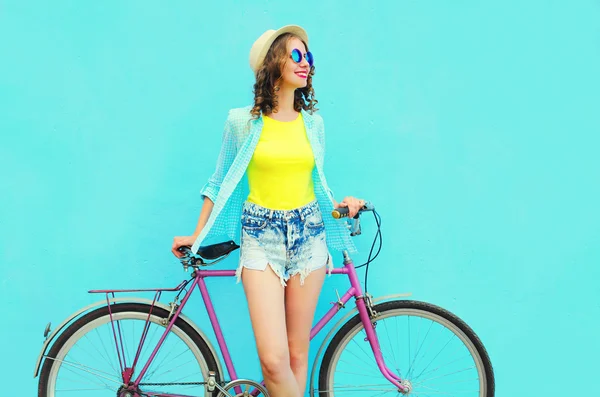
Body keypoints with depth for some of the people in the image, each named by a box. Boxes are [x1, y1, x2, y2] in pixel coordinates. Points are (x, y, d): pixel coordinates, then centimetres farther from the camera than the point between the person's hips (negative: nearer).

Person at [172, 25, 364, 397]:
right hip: (261, 237, -3)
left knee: (298, 353, 6)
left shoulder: (313, 122, 8)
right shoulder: (242, 121, -1)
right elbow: (220, 183, 8)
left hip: (308, 236, 3)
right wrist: (196, 236, 8)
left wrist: (340, 205, -2)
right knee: (273, 359, -13)